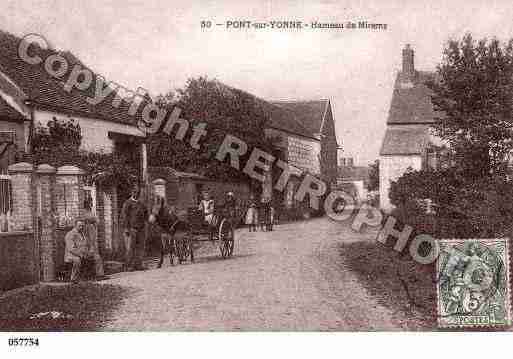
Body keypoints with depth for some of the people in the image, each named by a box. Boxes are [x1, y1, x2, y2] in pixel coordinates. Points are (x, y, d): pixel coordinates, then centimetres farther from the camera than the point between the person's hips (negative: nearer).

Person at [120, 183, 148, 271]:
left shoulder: (141, 204, 17)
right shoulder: (127, 203, 0)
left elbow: (146, 215, 28)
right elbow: (124, 216, -5)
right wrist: (125, 228, -13)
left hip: (141, 229, 6)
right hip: (131, 229, -6)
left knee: (140, 248, 4)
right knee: (130, 248, -8)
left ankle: (138, 265, 9)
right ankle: (128, 266, -5)